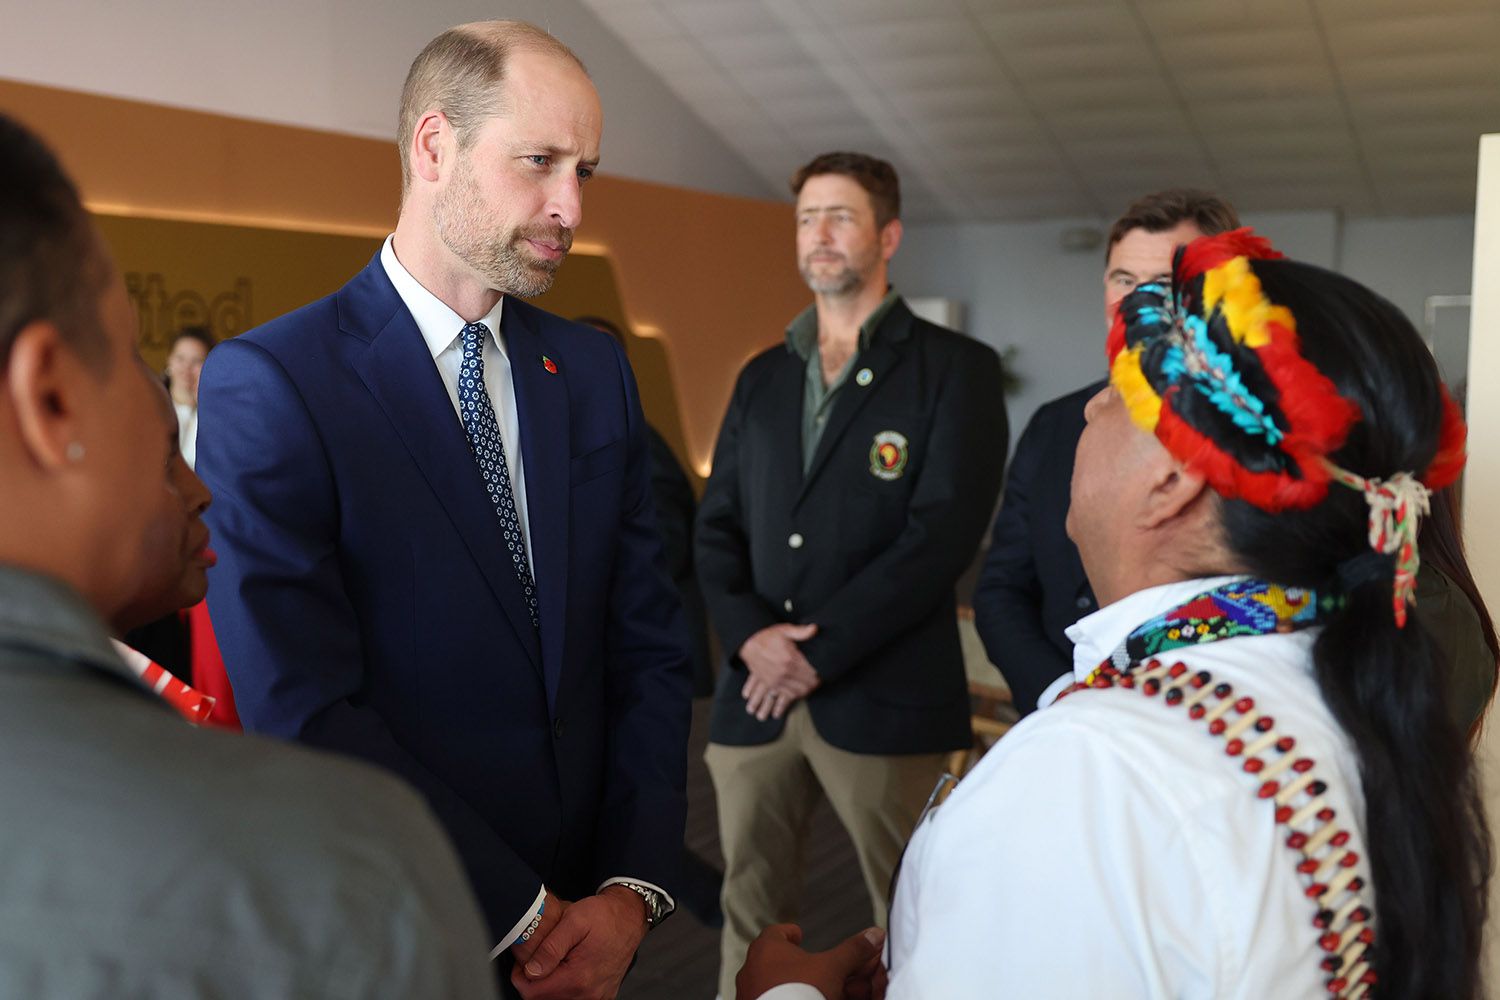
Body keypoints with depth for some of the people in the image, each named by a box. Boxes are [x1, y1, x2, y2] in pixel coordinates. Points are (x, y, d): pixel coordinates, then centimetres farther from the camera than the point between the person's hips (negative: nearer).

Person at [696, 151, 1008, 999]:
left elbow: (943, 532, -11)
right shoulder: (762, 377, 16)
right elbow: (717, 524, 11)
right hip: (756, 691, 5)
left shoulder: (956, 368, -1)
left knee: (909, 920, 7)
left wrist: (819, 651, -15)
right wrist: (750, 634, -9)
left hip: (882, 698, -4)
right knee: (750, 911, 12)